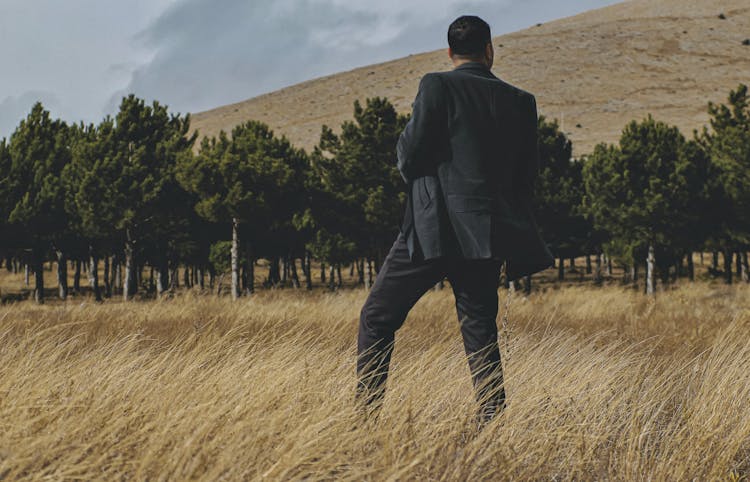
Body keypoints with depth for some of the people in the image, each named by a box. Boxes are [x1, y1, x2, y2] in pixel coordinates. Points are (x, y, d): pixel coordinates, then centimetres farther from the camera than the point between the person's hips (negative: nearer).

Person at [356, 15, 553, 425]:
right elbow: (527, 172, 10)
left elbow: (410, 155, -9)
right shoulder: (520, 101, 9)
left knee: (376, 318, 7)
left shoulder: (437, 86, -5)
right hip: (488, 233, 4)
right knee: (480, 332, 10)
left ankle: (366, 413, 1)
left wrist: (409, 167, 13)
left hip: (435, 228, -4)